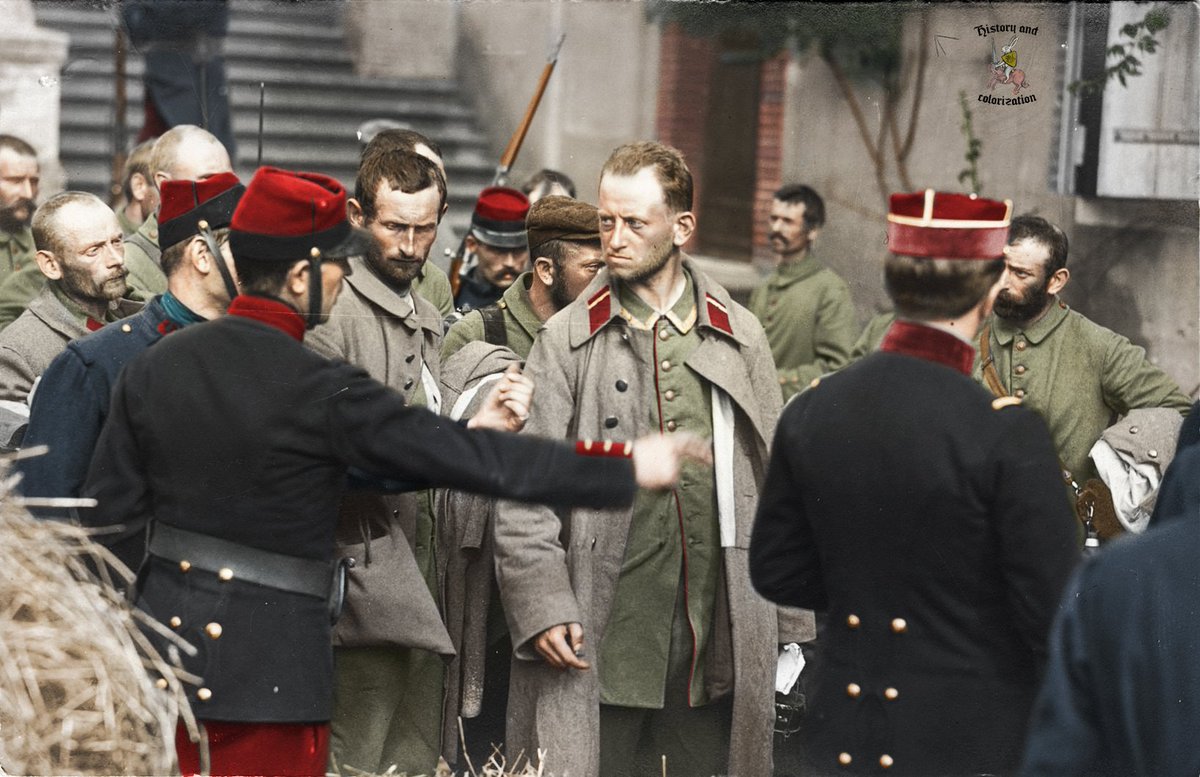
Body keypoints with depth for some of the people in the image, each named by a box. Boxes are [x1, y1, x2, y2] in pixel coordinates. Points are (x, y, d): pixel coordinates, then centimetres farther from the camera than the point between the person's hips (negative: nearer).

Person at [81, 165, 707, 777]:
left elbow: (106, 514, 4)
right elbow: (476, 461, -16)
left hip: (164, 635, 6)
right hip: (268, 676, -6)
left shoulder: (154, 367, 1)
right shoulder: (324, 393, -16)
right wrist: (626, 471, -9)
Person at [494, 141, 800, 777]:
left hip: (717, 643, 2)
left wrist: (792, 624, 7)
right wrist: (542, 607, -12)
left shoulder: (739, 337, 9)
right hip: (598, 640, -2)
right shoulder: (567, 338, 3)